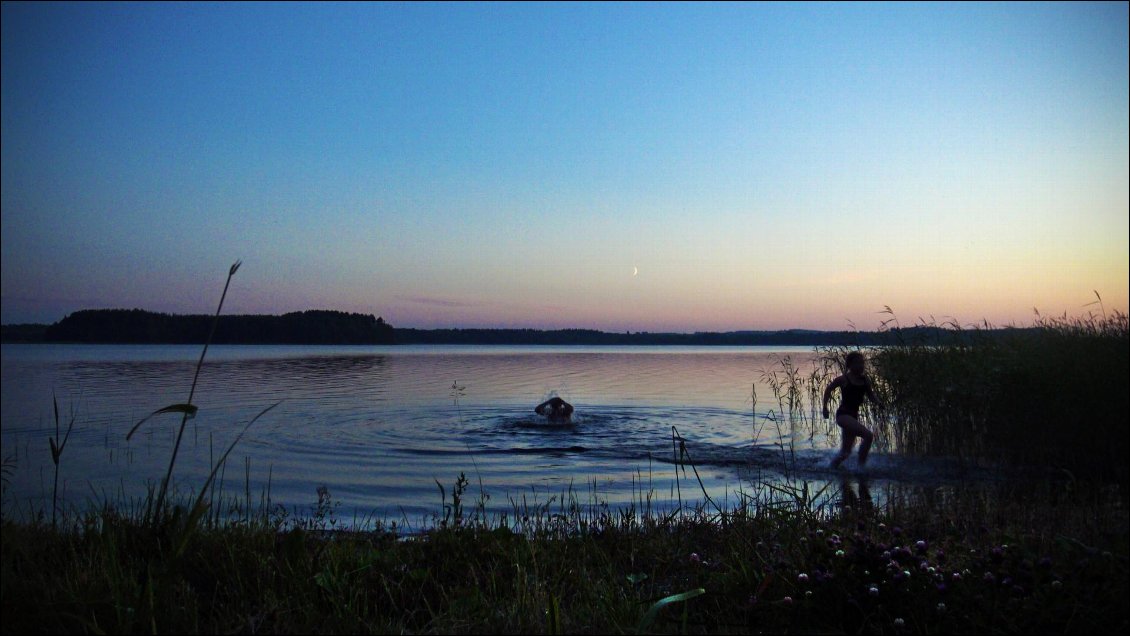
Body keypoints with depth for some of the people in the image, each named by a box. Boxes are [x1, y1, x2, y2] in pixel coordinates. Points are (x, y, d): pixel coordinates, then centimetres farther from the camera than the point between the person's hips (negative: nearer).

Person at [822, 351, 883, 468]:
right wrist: (825, 407, 5)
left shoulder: (865, 380, 5)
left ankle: (833, 465, 32)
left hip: (854, 416, 7)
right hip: (843, 414, -7)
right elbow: (828, 389, 3)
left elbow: (871, 395, 13)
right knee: (868, 435, -22)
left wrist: (878, 403, -9)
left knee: (846, 451, 12)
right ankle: (861, 464, -13)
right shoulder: (844, 379, -10)